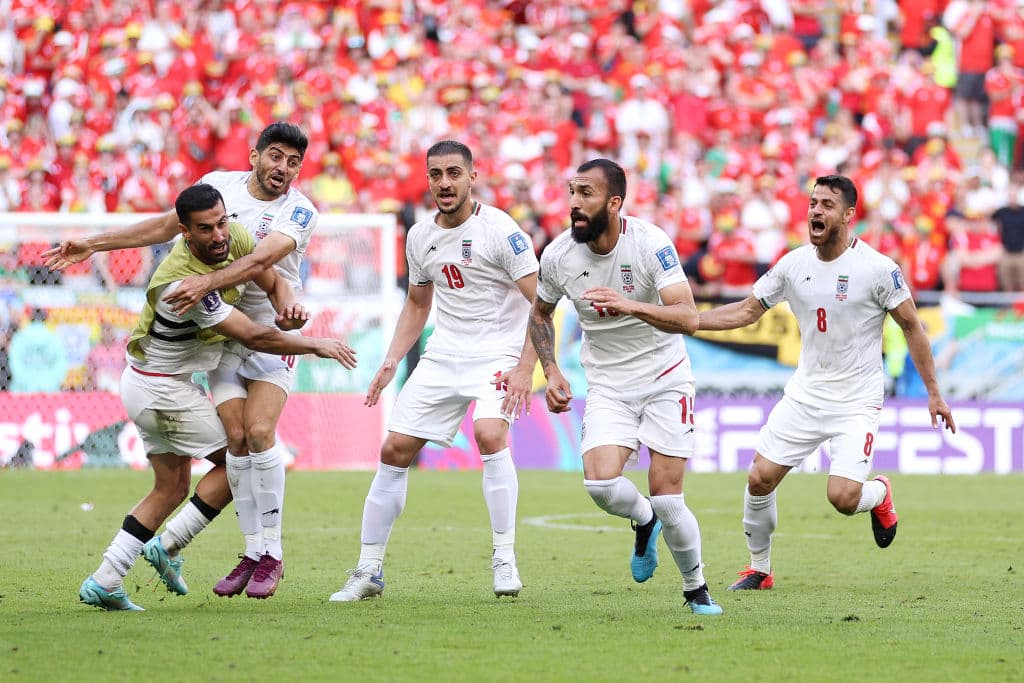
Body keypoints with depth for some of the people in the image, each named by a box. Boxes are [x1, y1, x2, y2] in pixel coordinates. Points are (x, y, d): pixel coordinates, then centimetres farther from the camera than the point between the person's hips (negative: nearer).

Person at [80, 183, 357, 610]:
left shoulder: (233, 237, -10)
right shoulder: (183, 283, -34)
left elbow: (273, 280, 6)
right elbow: (253, 337, -28)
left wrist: (288, 307, -18)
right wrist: (316, 346, -17)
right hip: (164, 390, -9)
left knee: (172, 486, 14)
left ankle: (103, 583, 12)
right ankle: (169, 546, 4)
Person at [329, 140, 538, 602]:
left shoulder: (499, 230, -13)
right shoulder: (420, 237, 7)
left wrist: (525, 368, -21)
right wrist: (391, 362, 11)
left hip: (497, 353, -6)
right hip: (442, 356, 6)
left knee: (490, 435, -30)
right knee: (395, 450, -1)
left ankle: (505, 559, -17)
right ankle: (369, 571, 8)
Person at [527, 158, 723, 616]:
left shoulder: (651, 244, -19)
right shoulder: (558, 256, -8)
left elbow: (688, 318, -29)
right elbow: (540, 312, 14)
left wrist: (631, 306, -44)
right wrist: (551, 371, 1)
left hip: (665, 379, -3)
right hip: (608, 386, 3)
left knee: (667, 498, -8)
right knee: (601, 483, -21)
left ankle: (696, 590, 17)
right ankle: (644, 521, 15)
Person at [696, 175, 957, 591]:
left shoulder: (878, 269, -13)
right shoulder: (793, 265, -1)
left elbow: (911, 326, -4)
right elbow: (747, 311, 10)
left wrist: (933, 393, -3)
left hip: (857, 401, -4)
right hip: (805, 395, 4)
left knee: (843, 498, -17)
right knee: (759, 479, -4)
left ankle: (879, 494, 21)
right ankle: (759, 569, 17)